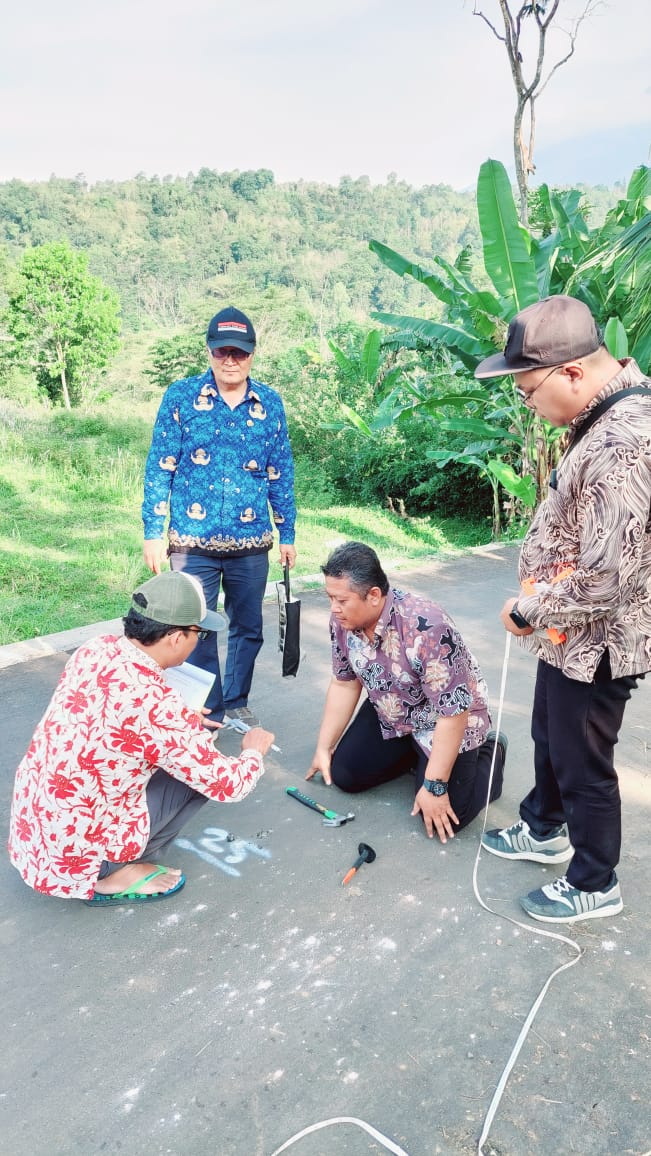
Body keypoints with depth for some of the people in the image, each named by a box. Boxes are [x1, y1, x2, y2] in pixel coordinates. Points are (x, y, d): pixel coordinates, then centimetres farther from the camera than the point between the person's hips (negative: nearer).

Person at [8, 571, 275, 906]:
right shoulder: (157, 706, -28)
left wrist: (185, 724, 20)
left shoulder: (95, 648, -8)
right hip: (70, 853, -7)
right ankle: (114, 876, 5)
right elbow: (227, 786, -16)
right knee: (202, 774, -1)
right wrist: (254, 750, 5)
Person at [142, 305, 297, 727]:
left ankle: (237, 702, 35)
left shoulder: (270, 403, 4)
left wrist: (288, 533, 9)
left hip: (252, 544, 2)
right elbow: (159, 467, -2)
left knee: (248, 628, 14)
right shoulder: (181, 396, -2)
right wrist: (153, 534, -6)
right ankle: (207, 711, 24)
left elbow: (281, 472, 9)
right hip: (193, 543, -2)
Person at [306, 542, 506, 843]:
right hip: (390, 715, 6)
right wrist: (324, 748, 1)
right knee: (343, 775, 1)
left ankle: (489, 753, 13)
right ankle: (414, 754, 24)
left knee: (441, 820, -14)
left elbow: (453, 712, -32)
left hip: (448, 722, -6)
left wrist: (435, 787, -27)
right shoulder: (343, 620, -17)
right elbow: (344, 684, -1)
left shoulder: (427, 627, -39)